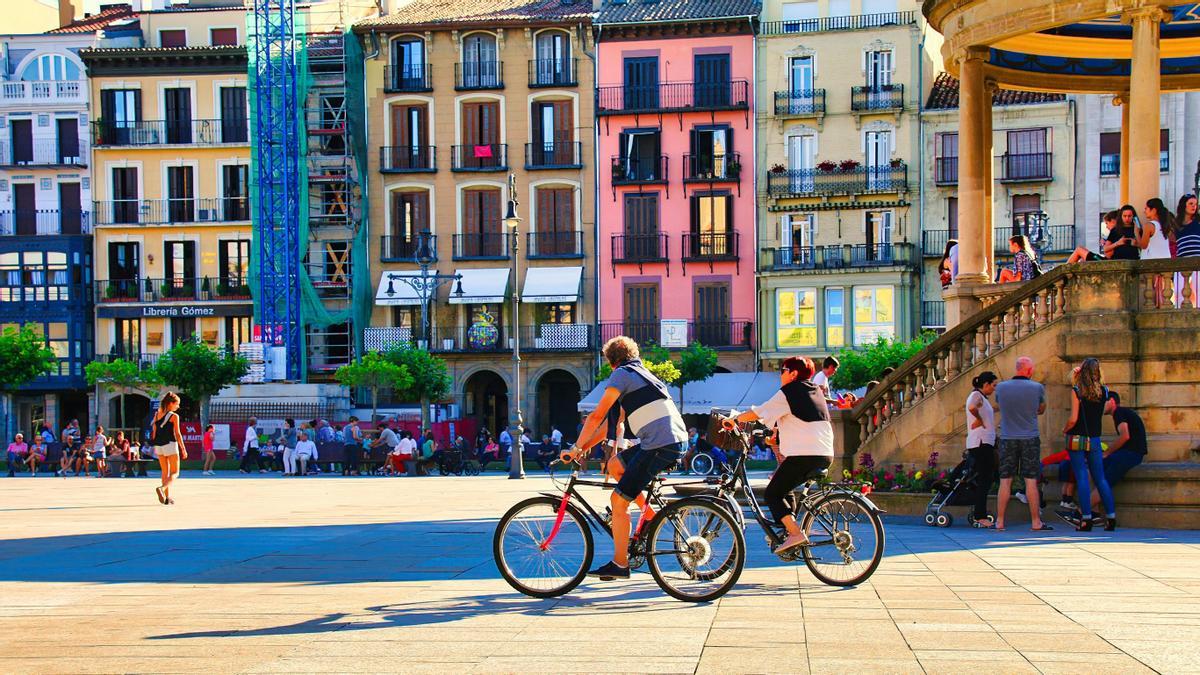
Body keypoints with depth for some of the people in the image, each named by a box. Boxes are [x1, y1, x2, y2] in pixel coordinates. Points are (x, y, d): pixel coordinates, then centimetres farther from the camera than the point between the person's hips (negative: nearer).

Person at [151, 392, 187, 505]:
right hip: (170, 445, -6)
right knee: (175, 473, 2)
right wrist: (183, 449, -6)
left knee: (165, 472, 16)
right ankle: (162, 488, -24)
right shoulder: (174, 416, -8)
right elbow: (177, 434, -10)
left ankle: (167, 497, 15)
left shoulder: (157, 414, 9)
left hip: (158, 446, 6)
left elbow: (154, 432, 12)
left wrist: (155, 448, 20)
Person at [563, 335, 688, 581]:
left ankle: (620, 564, 1)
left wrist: (576, 448, 3)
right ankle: (650, 514, 19)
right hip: (677, 441, 9)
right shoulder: (642, 374, 27)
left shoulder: (622, 374, -1)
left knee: (618, 500, -4)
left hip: (660, 445, -9)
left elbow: (597, 416, -6)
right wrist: (585, 447, 24)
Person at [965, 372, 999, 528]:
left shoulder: (981, 397, 21)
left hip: (985, 443, 10)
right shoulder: (976, 395, -10)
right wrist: (980, 420, -17)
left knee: (987, 479, 12)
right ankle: (980, 517, -9)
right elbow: (972, 407, -33)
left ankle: (979, 515, 15)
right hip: (980, 443, -10)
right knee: (984, 480, -9)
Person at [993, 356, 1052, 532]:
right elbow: (1041, 410, 11)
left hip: (1007, 439, 2)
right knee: (1031, 481, 2)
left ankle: (1000, 522, 5)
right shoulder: (1037, 388, -5)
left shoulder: (1001, 387, -1)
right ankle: (1036, 522, 6)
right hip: (1030, 439, -2)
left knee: (1005, 481, 5)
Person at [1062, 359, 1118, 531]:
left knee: (1082, 478, -3)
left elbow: (1073, 419, -15)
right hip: (1094, 440, 4)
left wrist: (1064, 430, 5)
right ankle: (1111, 518, 9)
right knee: (1100, 478, 10)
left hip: (1077, 439, -4)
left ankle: (1086, 519, -5)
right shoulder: (1103, 391, 2)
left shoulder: (1077, 390, -9)